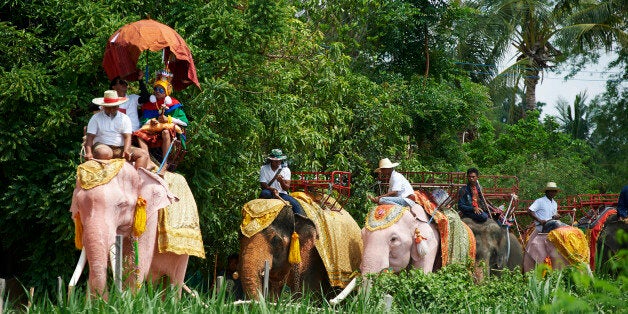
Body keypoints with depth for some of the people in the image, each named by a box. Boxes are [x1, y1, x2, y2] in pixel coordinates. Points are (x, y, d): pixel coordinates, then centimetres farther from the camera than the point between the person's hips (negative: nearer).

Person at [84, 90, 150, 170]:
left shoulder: (124, 118, 12)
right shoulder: (96, 118, 7)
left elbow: (127, 137, 1)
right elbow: (90, 137, -1)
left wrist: (126, 151, -21)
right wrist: (89, 153, -21)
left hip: (121, 149, 2)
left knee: (143, 155, -17)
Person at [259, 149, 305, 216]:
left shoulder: (286, 169, 5)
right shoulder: (264, 169, 4)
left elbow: (286, 188, -2)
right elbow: (263, 185, -4)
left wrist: (281, 181, -25)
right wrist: (272, 189, -25)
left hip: (282, 194, 1)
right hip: (270, 193, -1)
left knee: (296, 204, -25)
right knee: (264, 193, -38)